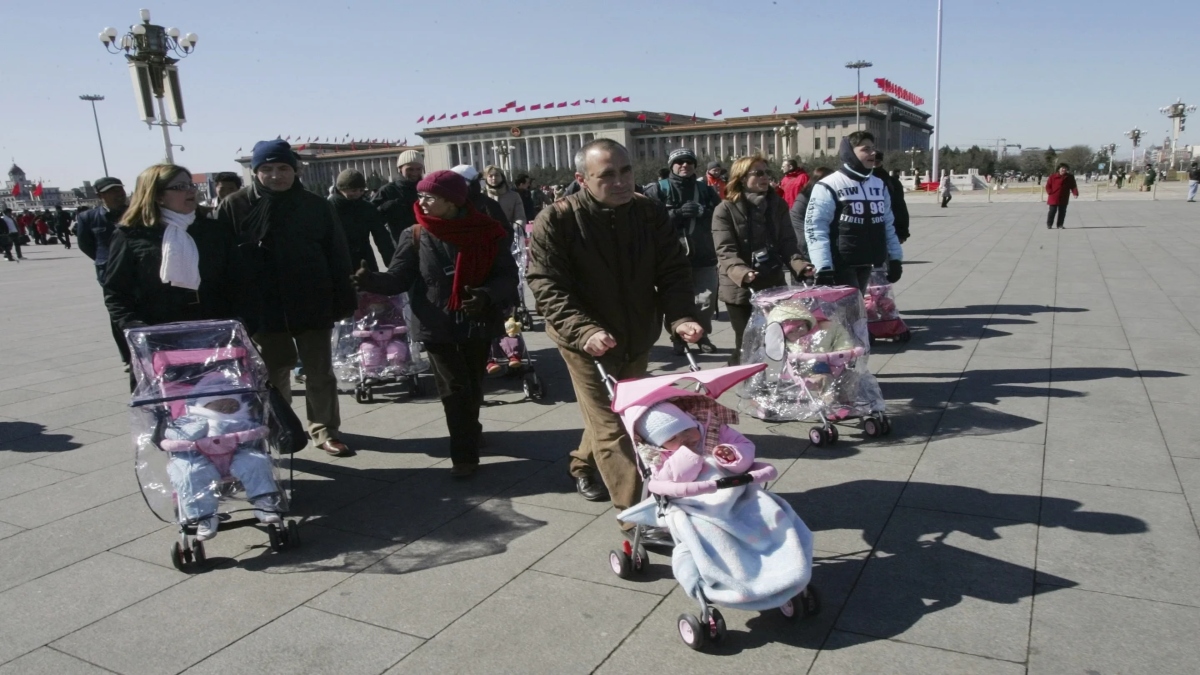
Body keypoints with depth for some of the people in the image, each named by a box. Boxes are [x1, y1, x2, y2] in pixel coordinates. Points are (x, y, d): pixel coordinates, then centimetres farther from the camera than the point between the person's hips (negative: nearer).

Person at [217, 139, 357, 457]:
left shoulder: (316, 206, 1)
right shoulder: (235, 206, -3)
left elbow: (337, 257, 2)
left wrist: (344, 301, -1)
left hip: (312, 306, 1)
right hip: (263, 309, 0)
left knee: (320, 372, 9)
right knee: (273, 376, 13)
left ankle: (324, 430, 22)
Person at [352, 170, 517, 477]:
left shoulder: (488, 232, -7)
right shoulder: (416, 236, -2)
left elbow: (508, 276, -6)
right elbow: (399, 277, -8)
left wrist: (487, 295, -25)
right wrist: (371, 280, -27)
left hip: (477, 322, 1)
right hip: (436, 324, 0)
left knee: (472, 387, 15)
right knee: (454, 389, -2)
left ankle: (468, 433, 40)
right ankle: (465, 454, 7)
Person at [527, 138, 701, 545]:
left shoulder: (650, 214, -7)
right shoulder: (556, 221, -19)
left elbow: (673, 272, -5)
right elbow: (547, 288, -22)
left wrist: (680, 317, -24)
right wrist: (585, 331, -37)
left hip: (637, 339, 5)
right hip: (586, 341, -5)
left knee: (619, 414, 23)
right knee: (611, 429, -5)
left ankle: (582, 464, 51)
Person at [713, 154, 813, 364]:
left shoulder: (778, 205, 7)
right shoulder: (725, 210, -7)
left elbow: (787, 243, 2)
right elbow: (726, 251, -16)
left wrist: (800, 265, -19)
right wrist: (742, 273, -36)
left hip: (773, 286, 4)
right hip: (740, 289, -4)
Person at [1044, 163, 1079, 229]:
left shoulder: (1070, 177, 2)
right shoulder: (1053, 177, -5)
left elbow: (1073, 186, 0)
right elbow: (1048, 186, 0)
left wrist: (1075, 193, -15)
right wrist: (1050, 192, -13)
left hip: (1064, 199, 3)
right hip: (1053, 198, -2)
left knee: (1062, 212, 6)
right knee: (1052, 211, 2)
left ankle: (1060, 225, 15)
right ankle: (1049, 224, 13)